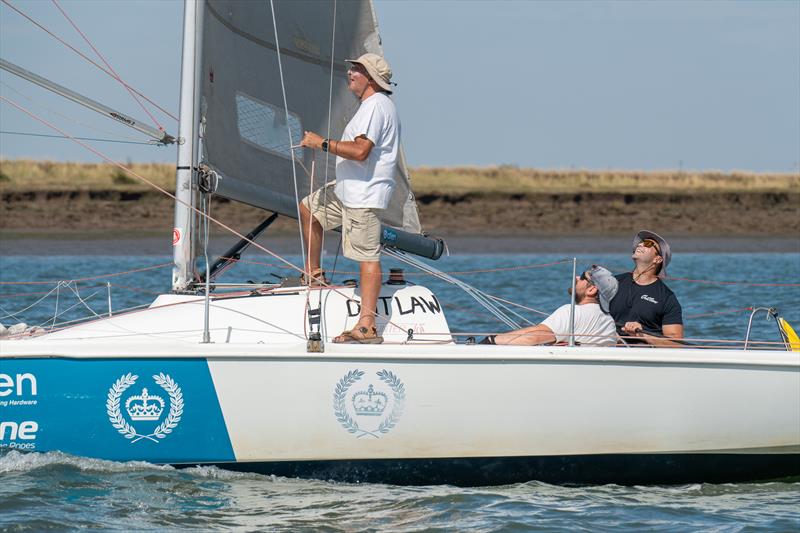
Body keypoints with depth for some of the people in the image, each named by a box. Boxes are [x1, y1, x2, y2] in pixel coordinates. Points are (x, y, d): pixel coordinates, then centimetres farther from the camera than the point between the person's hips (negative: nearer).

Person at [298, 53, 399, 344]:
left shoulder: (375, 106, -16)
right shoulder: (375, 104, 18)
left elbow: (360, 151, -27)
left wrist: (322, 143, -19)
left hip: (364, 194, -11)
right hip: (348, 190, 11)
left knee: (368, 256, -13)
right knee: (308, 208, 24)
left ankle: (367, 326, -17)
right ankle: (313, 274, 28)